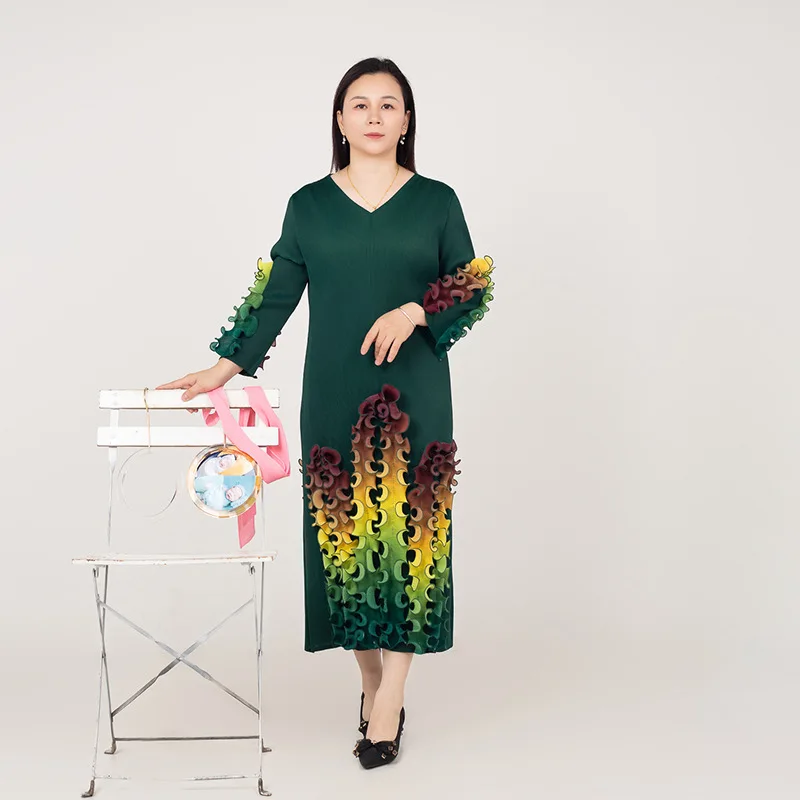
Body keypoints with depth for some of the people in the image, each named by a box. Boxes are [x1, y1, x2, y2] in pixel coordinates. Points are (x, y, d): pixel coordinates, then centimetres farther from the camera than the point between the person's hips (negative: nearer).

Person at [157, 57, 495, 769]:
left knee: (408, 525, -4)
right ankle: (373, 681, 18)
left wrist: (415, 311, -14)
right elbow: (275, 297, 7)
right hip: (334, 396, 1)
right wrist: (230, 365, -3)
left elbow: (473, 290, 4)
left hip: (414, 396, -1)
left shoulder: (436, 200, 5)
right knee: (344, 526, 1)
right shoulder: (309, 205, 8)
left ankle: (389, 700, 3)